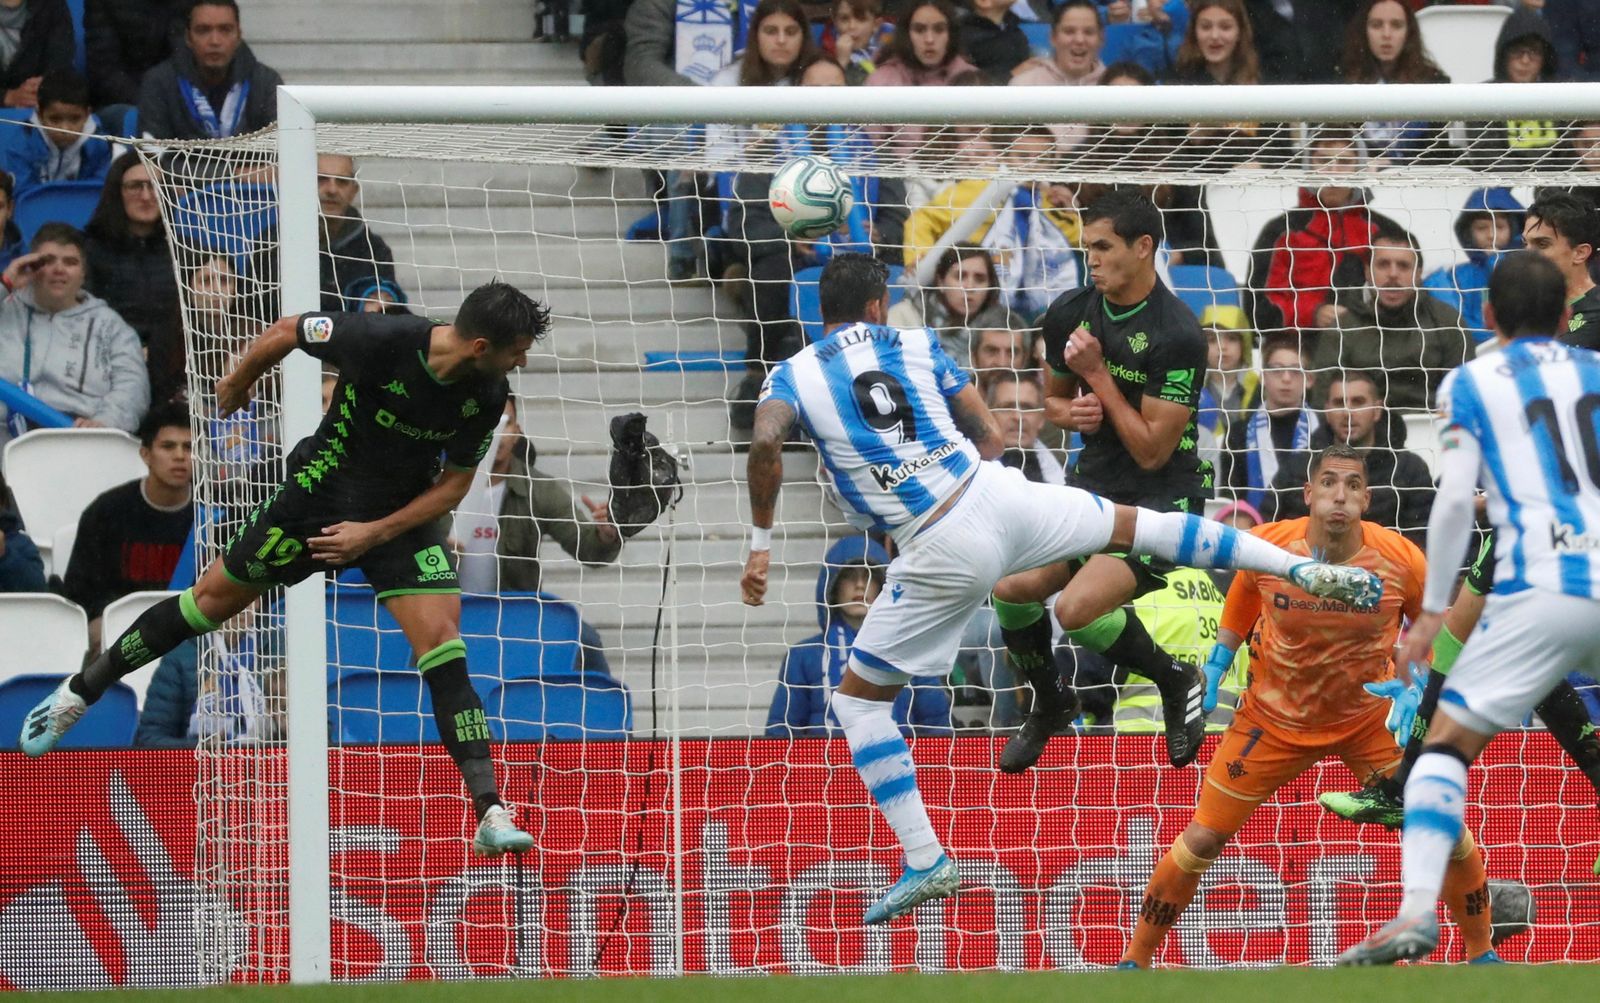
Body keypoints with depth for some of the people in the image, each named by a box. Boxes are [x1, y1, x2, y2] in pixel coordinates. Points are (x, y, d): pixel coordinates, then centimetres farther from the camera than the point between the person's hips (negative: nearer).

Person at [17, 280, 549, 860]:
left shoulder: (487, 396, -18)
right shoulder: (380, 341, -30)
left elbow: (455, 483, -4)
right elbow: (286, 331, -11)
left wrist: (375, 532, -15)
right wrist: (240, 379, 7)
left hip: (405, 514, 2)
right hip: (319, 496, -2)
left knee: (441, 639, -15)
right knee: (213, 599, 10)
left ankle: (490, 812, -17)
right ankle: (80, 692, 30)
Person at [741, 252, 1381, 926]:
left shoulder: (792, 376, 2)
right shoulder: (917, 346, 12)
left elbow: (765, 443, -19)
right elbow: (990, 437, 14)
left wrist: (761, 544, -9)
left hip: (940, 556, -3)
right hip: (999, 497, 3)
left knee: (857, 699, 12)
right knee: (1135, 523, 25)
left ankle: (925, 862, 4)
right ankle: (1305, 570, 24)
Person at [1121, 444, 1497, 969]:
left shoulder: (1402, 560, -20)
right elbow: (1236, 618, 4)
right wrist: (1213, 670, -6)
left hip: (1370, 720, 0)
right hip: (1275, 720, 0)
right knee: (1202, 839, -4)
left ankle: (1481, 954, 16)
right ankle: (1134, 960, 14)